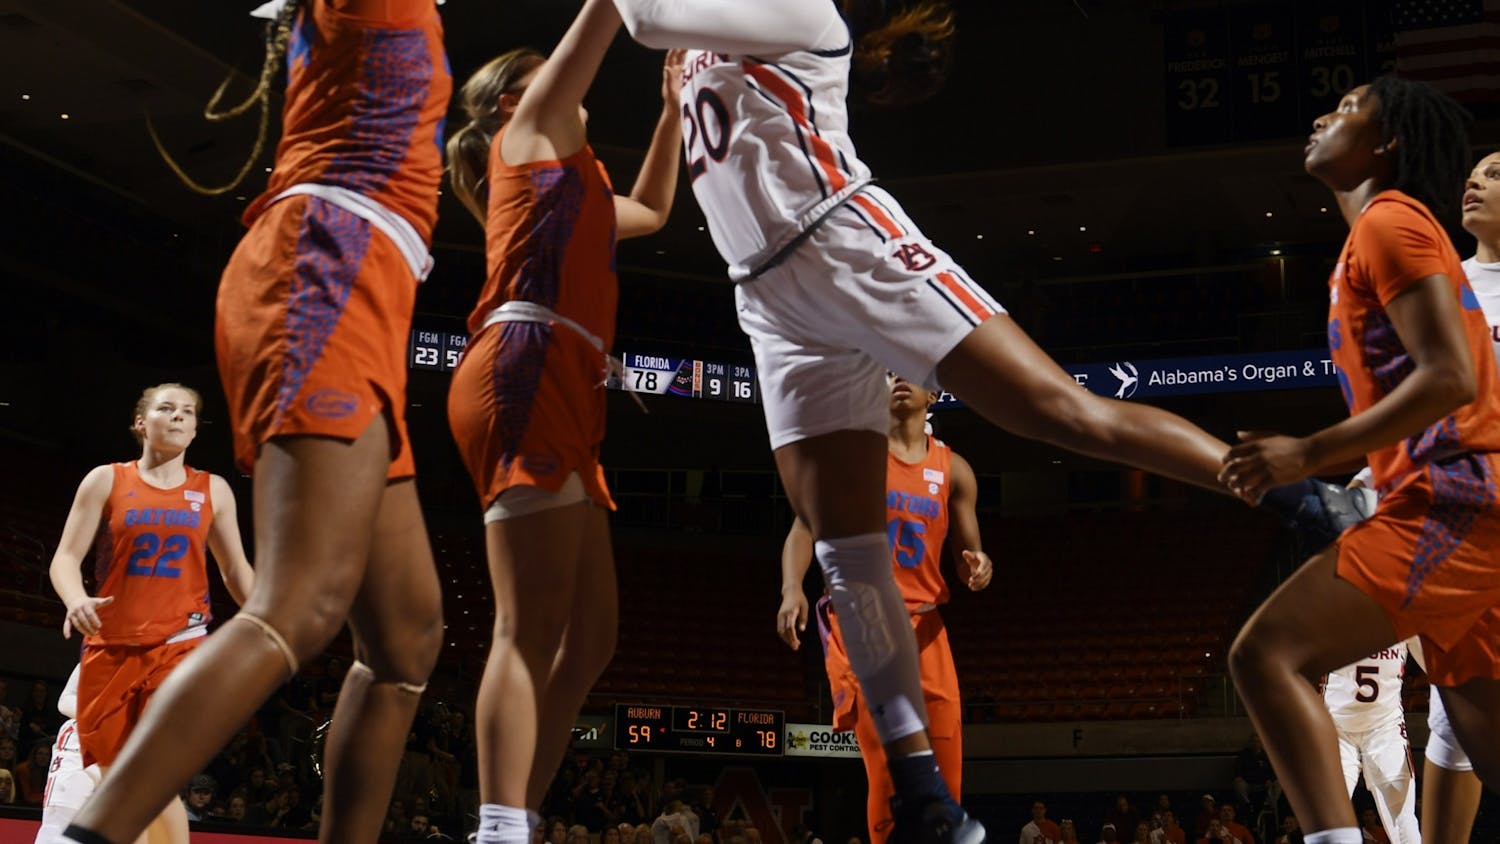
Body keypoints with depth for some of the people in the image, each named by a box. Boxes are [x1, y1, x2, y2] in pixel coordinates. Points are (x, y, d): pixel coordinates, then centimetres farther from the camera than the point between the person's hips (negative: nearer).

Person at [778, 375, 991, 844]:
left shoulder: (953, 470, 11)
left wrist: (978, 567, -11)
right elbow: (805, 527, -3)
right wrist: (792, 589, -22)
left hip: (922, 626, 4)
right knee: (889, 770, -13)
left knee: (944, 773, 1)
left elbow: (965, 555, 14)